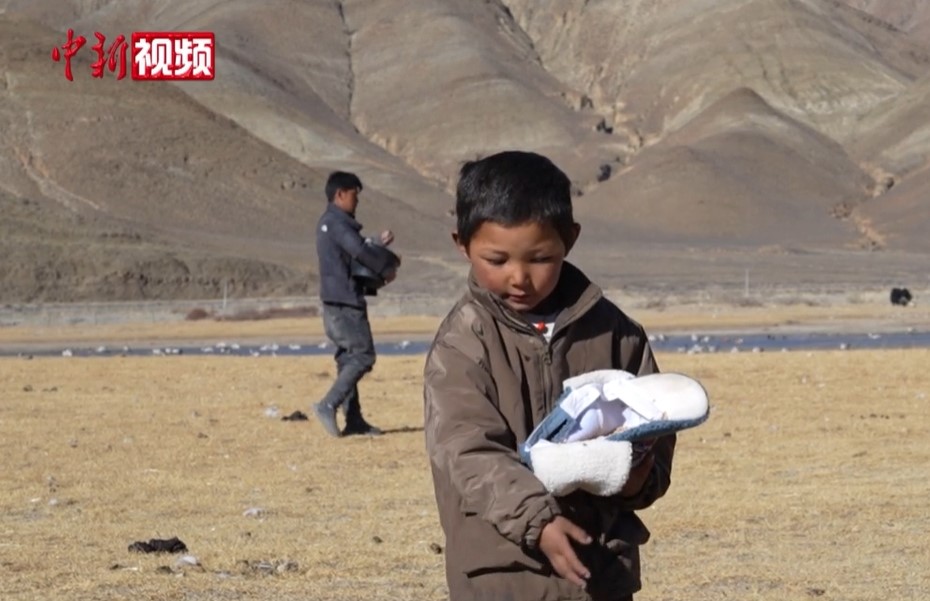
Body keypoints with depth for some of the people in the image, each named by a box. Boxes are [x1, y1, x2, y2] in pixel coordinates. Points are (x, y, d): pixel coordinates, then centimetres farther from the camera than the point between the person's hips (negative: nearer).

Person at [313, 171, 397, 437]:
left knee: (349, 358, 9)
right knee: (363, 355, -10)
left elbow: (359, 247, 22)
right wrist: (387, 268, -7)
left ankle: (354, 420, 8)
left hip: (338, 303, 10)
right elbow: (359, 251, -20)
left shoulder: (331, 222, 20)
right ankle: (328, 405, -16)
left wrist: (380, 243, 6)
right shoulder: (336, 222, -12)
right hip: (344, 302, -10)